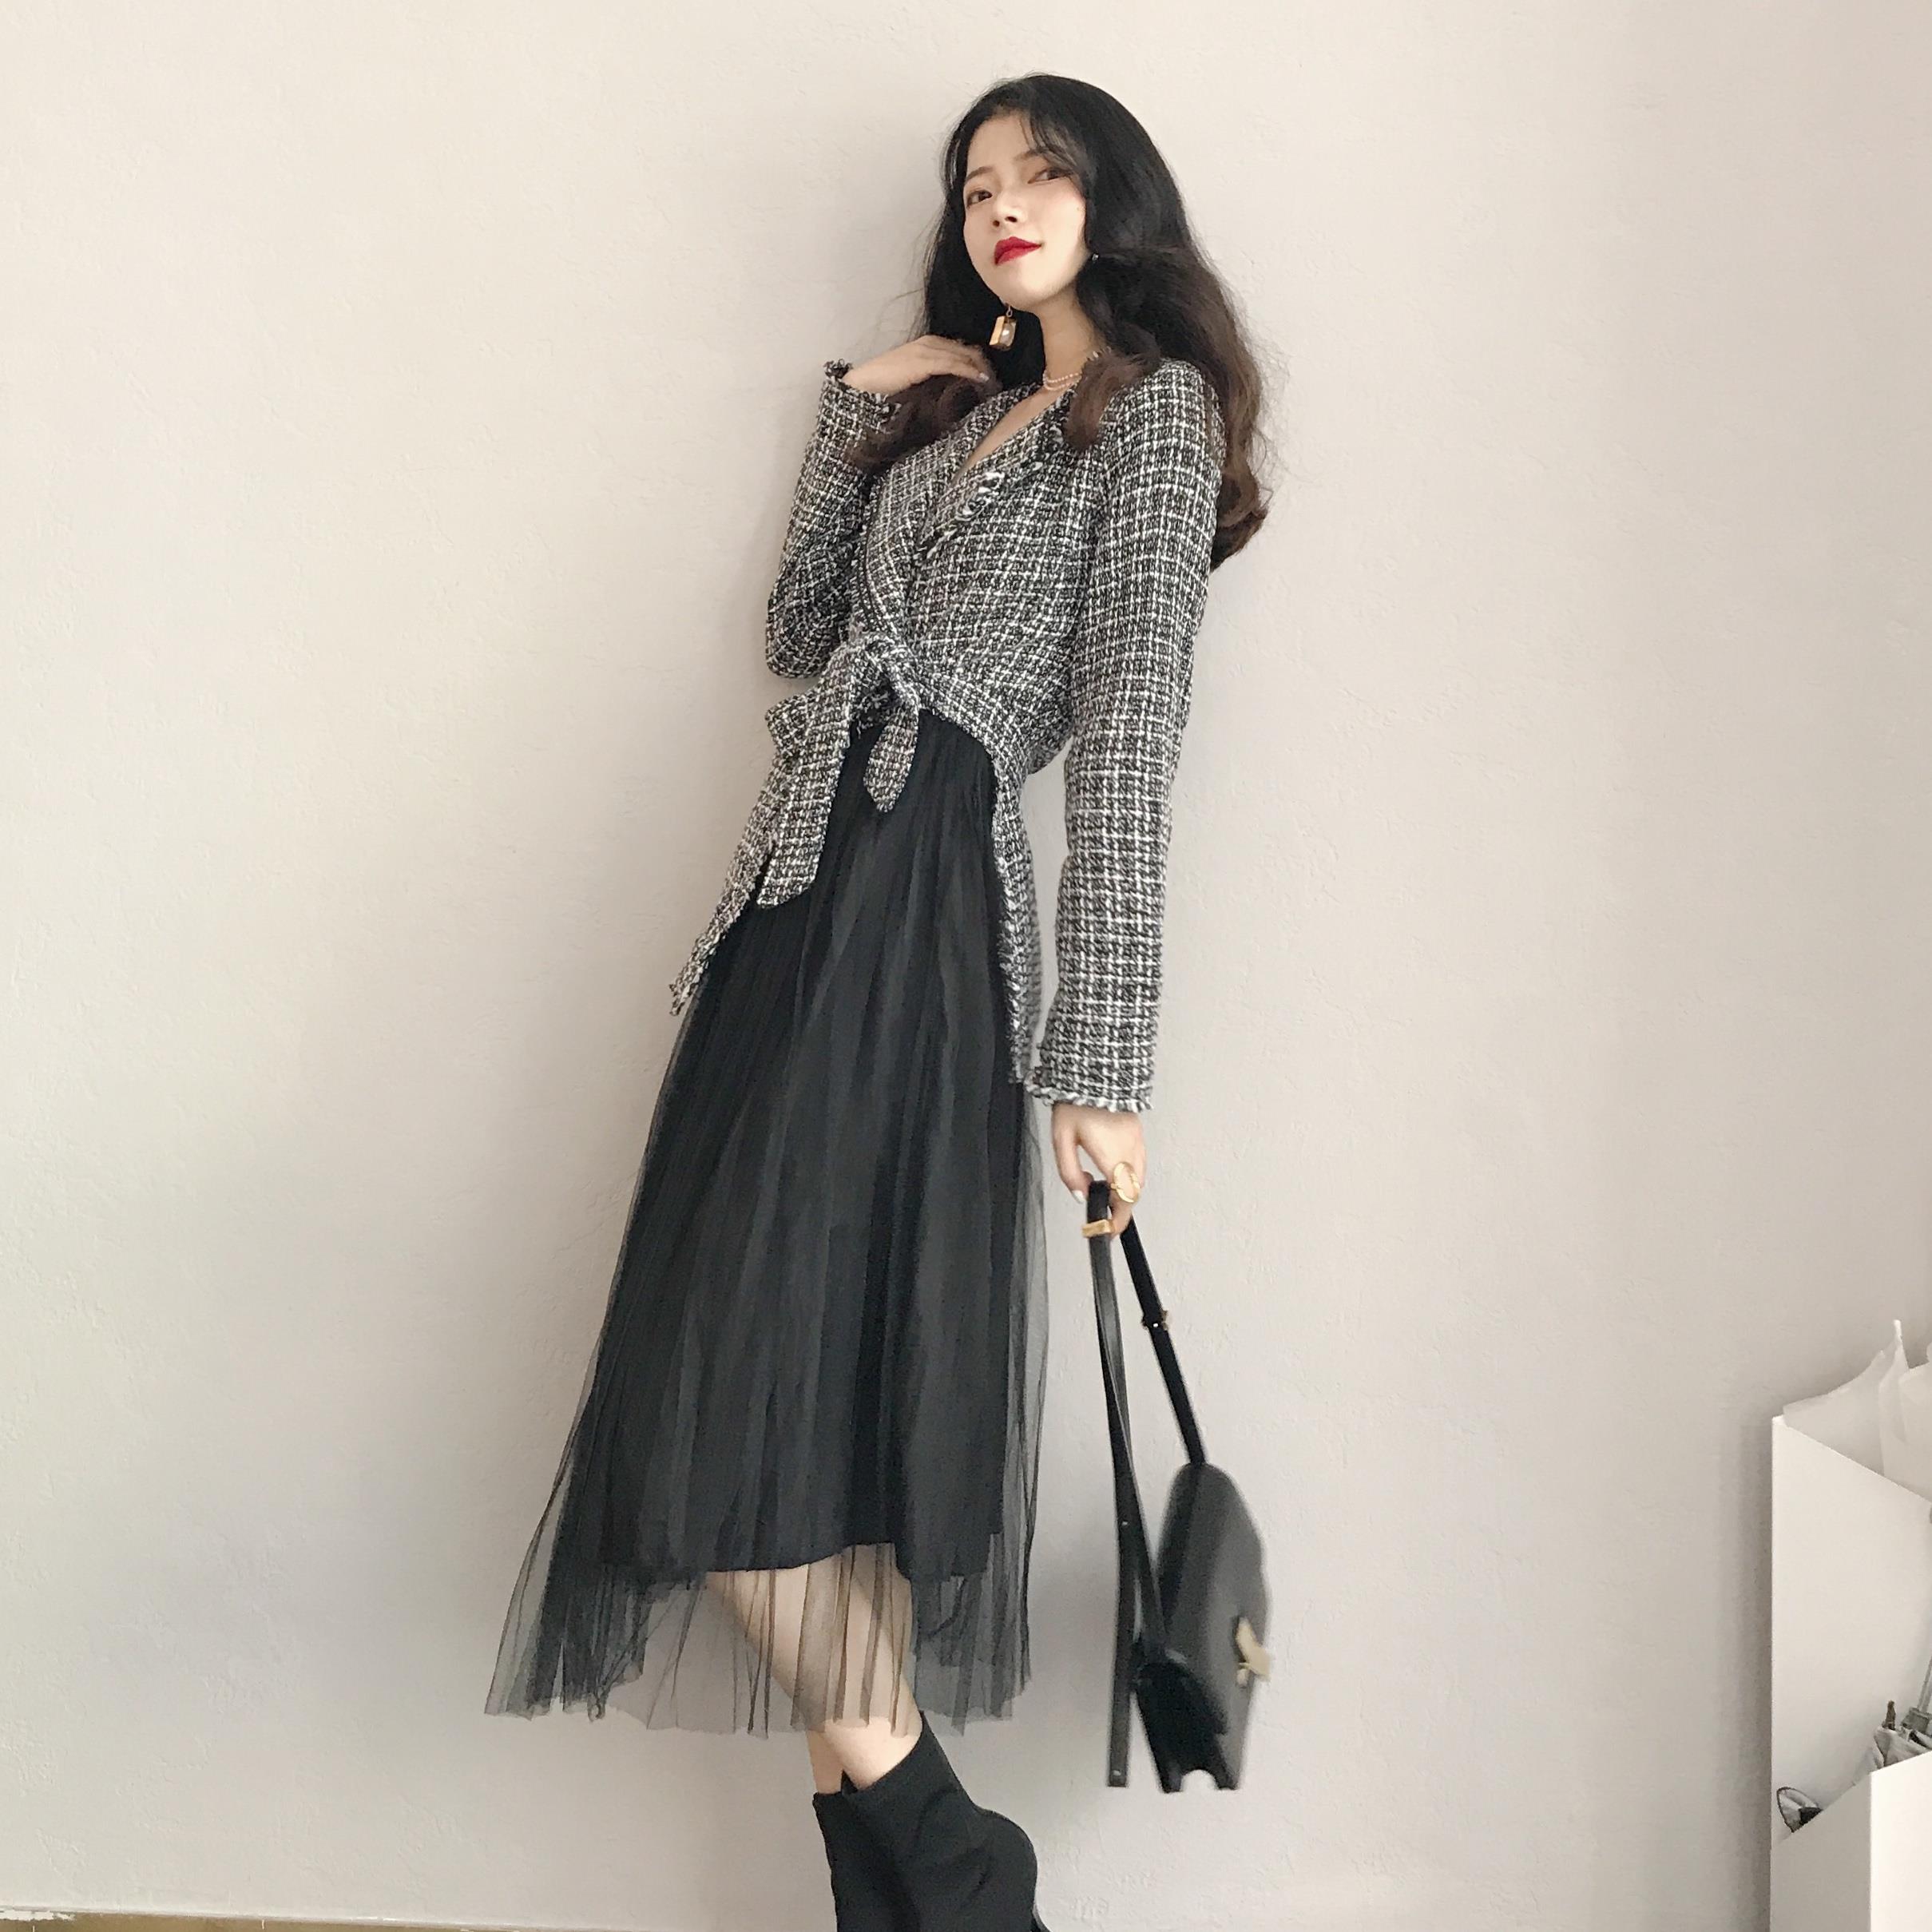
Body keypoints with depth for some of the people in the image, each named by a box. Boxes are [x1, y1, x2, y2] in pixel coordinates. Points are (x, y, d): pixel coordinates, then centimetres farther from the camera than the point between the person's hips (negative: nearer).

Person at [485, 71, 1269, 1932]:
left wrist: (1102, 1054, -14)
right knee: (809, 1399, 3)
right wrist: (857, 410, 18)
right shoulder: (963, 404, 26)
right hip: (799, 895, 8)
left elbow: (1129, 739, -8)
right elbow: (802, 630, 22)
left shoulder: (1154, 409, 2)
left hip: (912, 905, -8)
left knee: (738, 1406, -12)